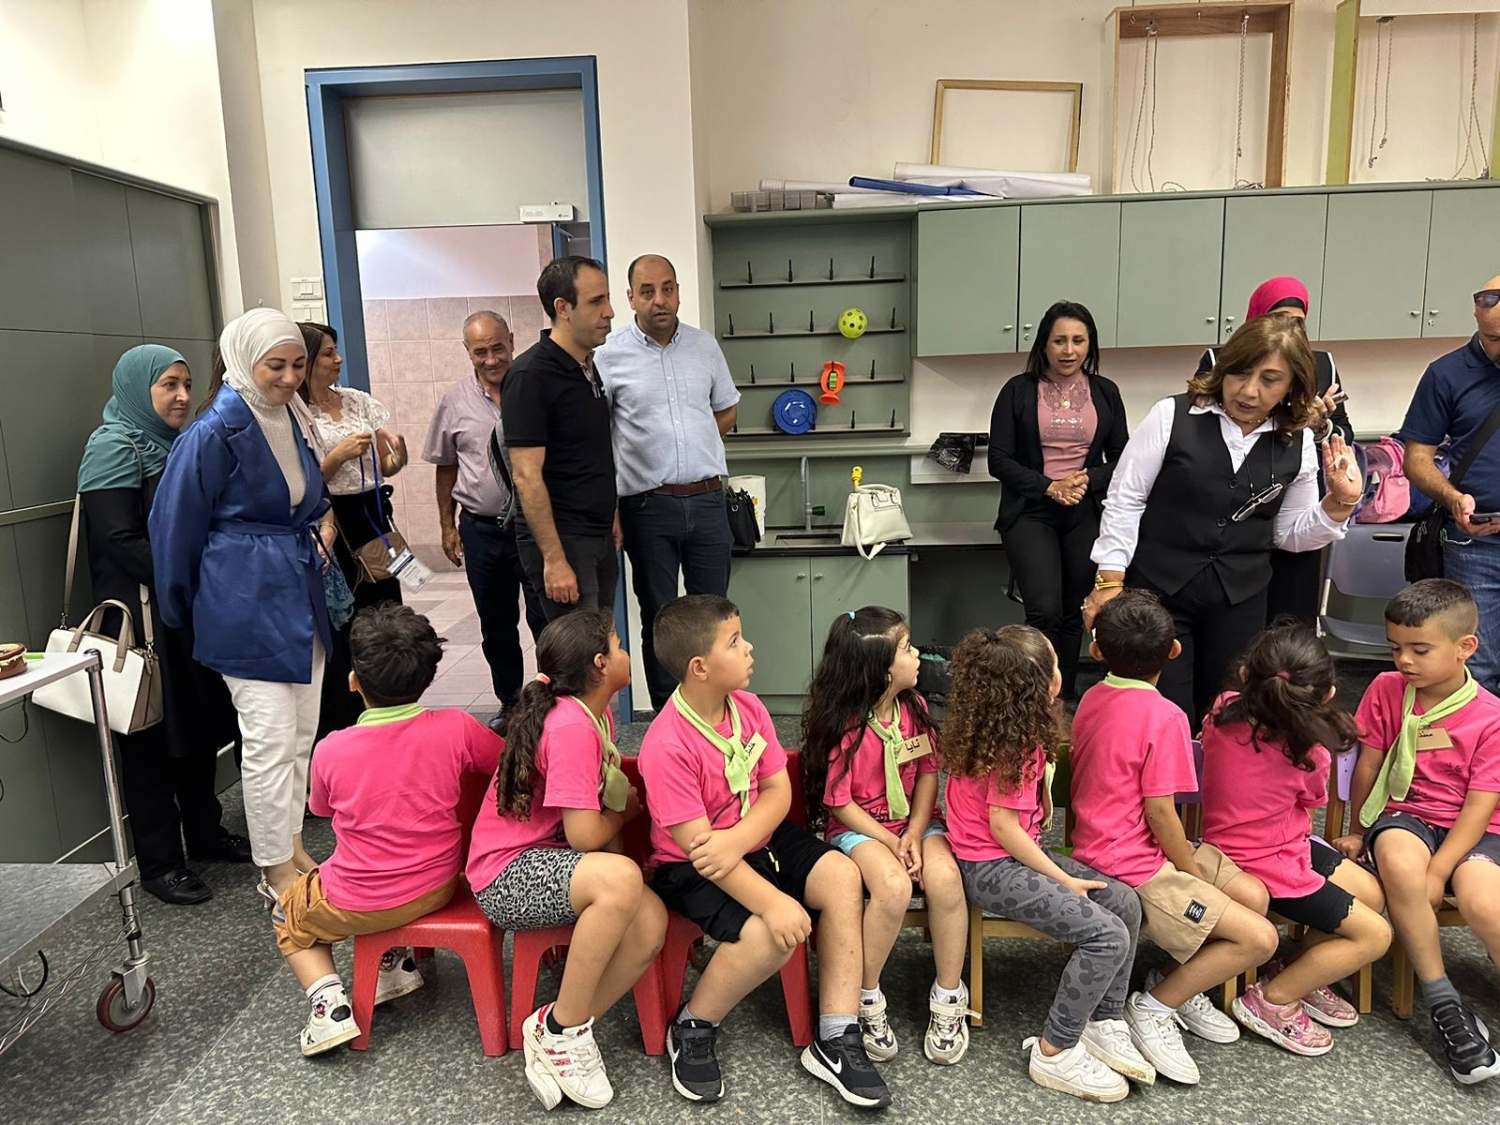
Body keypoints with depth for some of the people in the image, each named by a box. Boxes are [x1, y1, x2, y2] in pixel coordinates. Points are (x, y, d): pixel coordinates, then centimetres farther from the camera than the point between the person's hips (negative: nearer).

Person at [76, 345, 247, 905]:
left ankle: (205, 832, 30)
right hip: (145, 619, -8)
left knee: (201, 722, 15)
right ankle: (159, 863, 13)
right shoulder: (112, 447, -11)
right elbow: (120, 541, -19)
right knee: (153, 737, 2)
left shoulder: (172, 444, 14)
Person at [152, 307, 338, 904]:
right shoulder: (215, 433, -14)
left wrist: (325, 521, 2)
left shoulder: (292, 418, 9)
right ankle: (276, 872, 10)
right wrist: (181, 611, 1)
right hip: (247, 603, -8)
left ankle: (294, 849, 28)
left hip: (301, 595, 8)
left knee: (302, 733, 13)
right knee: (270, 739, -4)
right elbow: (176, 525, -7)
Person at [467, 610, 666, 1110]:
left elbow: (610, 797, 20)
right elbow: (585, 834, -23)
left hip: (551, 860, 8)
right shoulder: (570, 726, -22)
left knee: (649, 924, -18)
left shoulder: (594, 713, 6)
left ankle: (556, 1032, -2)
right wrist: (628, 809, -3)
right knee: (621, 878, -35)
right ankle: (563, 1030, -15)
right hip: (508, 873, -8)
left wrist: (626, 800, -2)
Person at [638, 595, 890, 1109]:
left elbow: (778, 790, -4)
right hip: (692, 870, -7)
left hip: (759, 838, 7)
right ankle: (692, 1029, 1)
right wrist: (772, 901, -33)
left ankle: (835, 1040, -7)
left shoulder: (748, 707, -6)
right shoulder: (666, 747, -26)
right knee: (772, 933, -28)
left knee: (842, 876, -14)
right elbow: (697, 845, -27)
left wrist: (737, 840, -24)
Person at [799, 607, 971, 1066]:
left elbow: (928, 773, 5)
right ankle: (866, 1002, -9)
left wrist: (915, 834, -9)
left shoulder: (914, 707, 0)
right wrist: (892, 845, -16)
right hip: (858, 827, -4)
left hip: (915, 821, 4)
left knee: (944, 877, -27)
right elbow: (840, 804, -11)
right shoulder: (843, 726, -16)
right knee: (894, 887, -33)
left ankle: (949, 999, -7)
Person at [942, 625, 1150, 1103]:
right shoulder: (1013, 745, -23)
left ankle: (1104, 1024, 13)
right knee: (1107, 935, -19)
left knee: (1124, 902, 3)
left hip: (1016, 852, 10)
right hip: (991, 867, -10)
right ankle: (1055, 1052, -5)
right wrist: (1062, 880, -15)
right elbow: (1003, 826, -22)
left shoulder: (1011, 725, 3)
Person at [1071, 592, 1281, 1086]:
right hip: (1135, 868, -9)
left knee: (1253, 894, 11)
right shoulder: (1163, 716, -21)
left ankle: (1183, 987, 20)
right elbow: (1160, 812, -19)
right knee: (1259, 938, -7)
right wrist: (1193, 870, -3)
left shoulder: (1092, 698, 4)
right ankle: (1155, 1006, 3)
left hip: (1101, 842, 9)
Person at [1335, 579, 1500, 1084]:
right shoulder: (1387, 690, -2)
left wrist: (1437, 871, -21)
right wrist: (1357, 832, 15)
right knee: (1397, 858, -35)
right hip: (1403, 816, 2)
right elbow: (1366, 767, 7)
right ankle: (1446, 1006, -21)